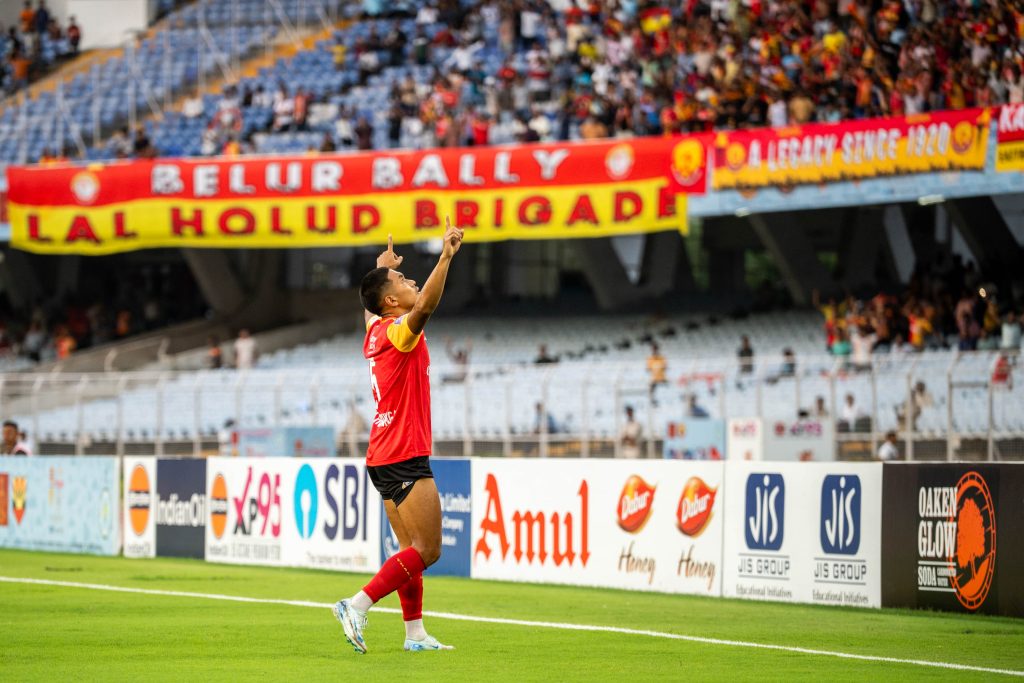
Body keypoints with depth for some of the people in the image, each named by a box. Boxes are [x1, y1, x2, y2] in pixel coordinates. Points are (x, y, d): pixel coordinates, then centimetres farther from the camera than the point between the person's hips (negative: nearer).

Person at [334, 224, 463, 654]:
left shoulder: (375, 331, 12)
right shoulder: (398, 332, -13)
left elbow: (371, 307, 37)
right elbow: (424, 306, -35)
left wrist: (383, 267, 50)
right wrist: (446, 256, -40)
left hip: (385, 458, 10)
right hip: (405, 457, -10)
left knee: (412, 550, 9)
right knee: (427, 550, -10)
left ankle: (415, 633, 8)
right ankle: (357, 606, -16)